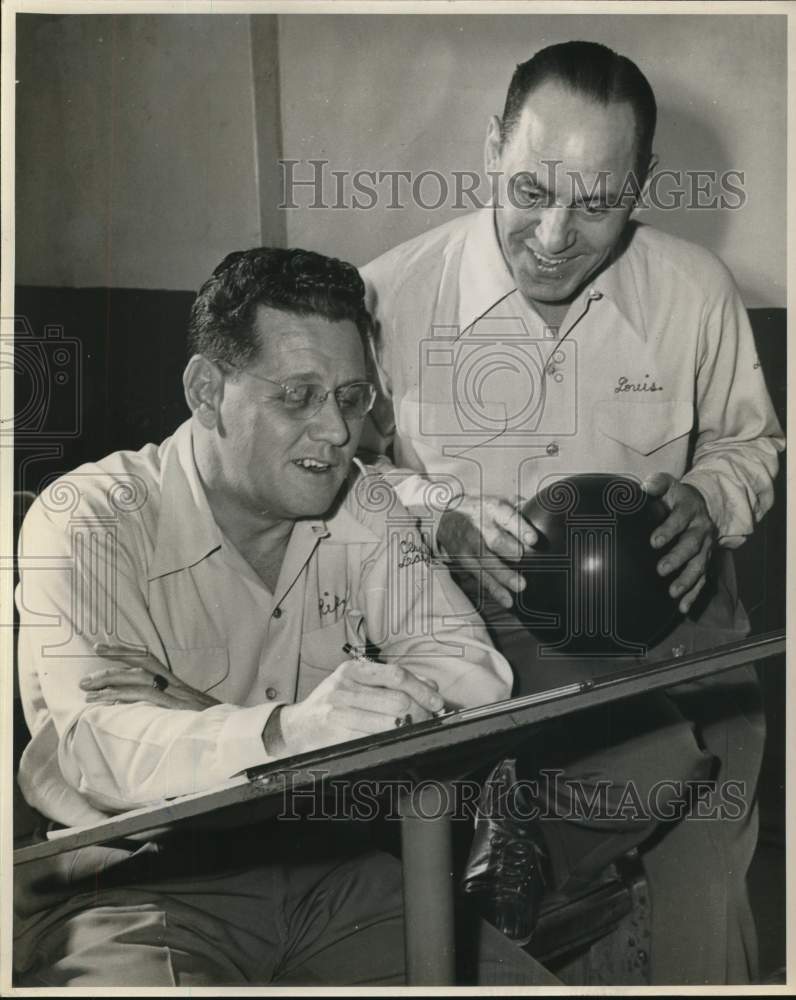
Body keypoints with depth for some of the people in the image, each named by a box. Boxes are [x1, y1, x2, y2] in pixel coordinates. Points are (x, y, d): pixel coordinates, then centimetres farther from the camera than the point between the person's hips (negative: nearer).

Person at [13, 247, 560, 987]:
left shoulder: (363, 507, 4)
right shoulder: (89, 518, -10)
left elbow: (477, 675, -9)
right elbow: (101, 748, -24)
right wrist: (283, 730, -43)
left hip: (318, 863, 4)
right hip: (139, 881, -4)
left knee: (519, 980, -12)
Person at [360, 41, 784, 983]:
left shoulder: (697, 290, 1)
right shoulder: (391, 293, -6)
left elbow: (750, 443, 16)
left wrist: (706, 502, -5)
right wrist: (439, 518, -12)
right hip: (470, 633, -1)